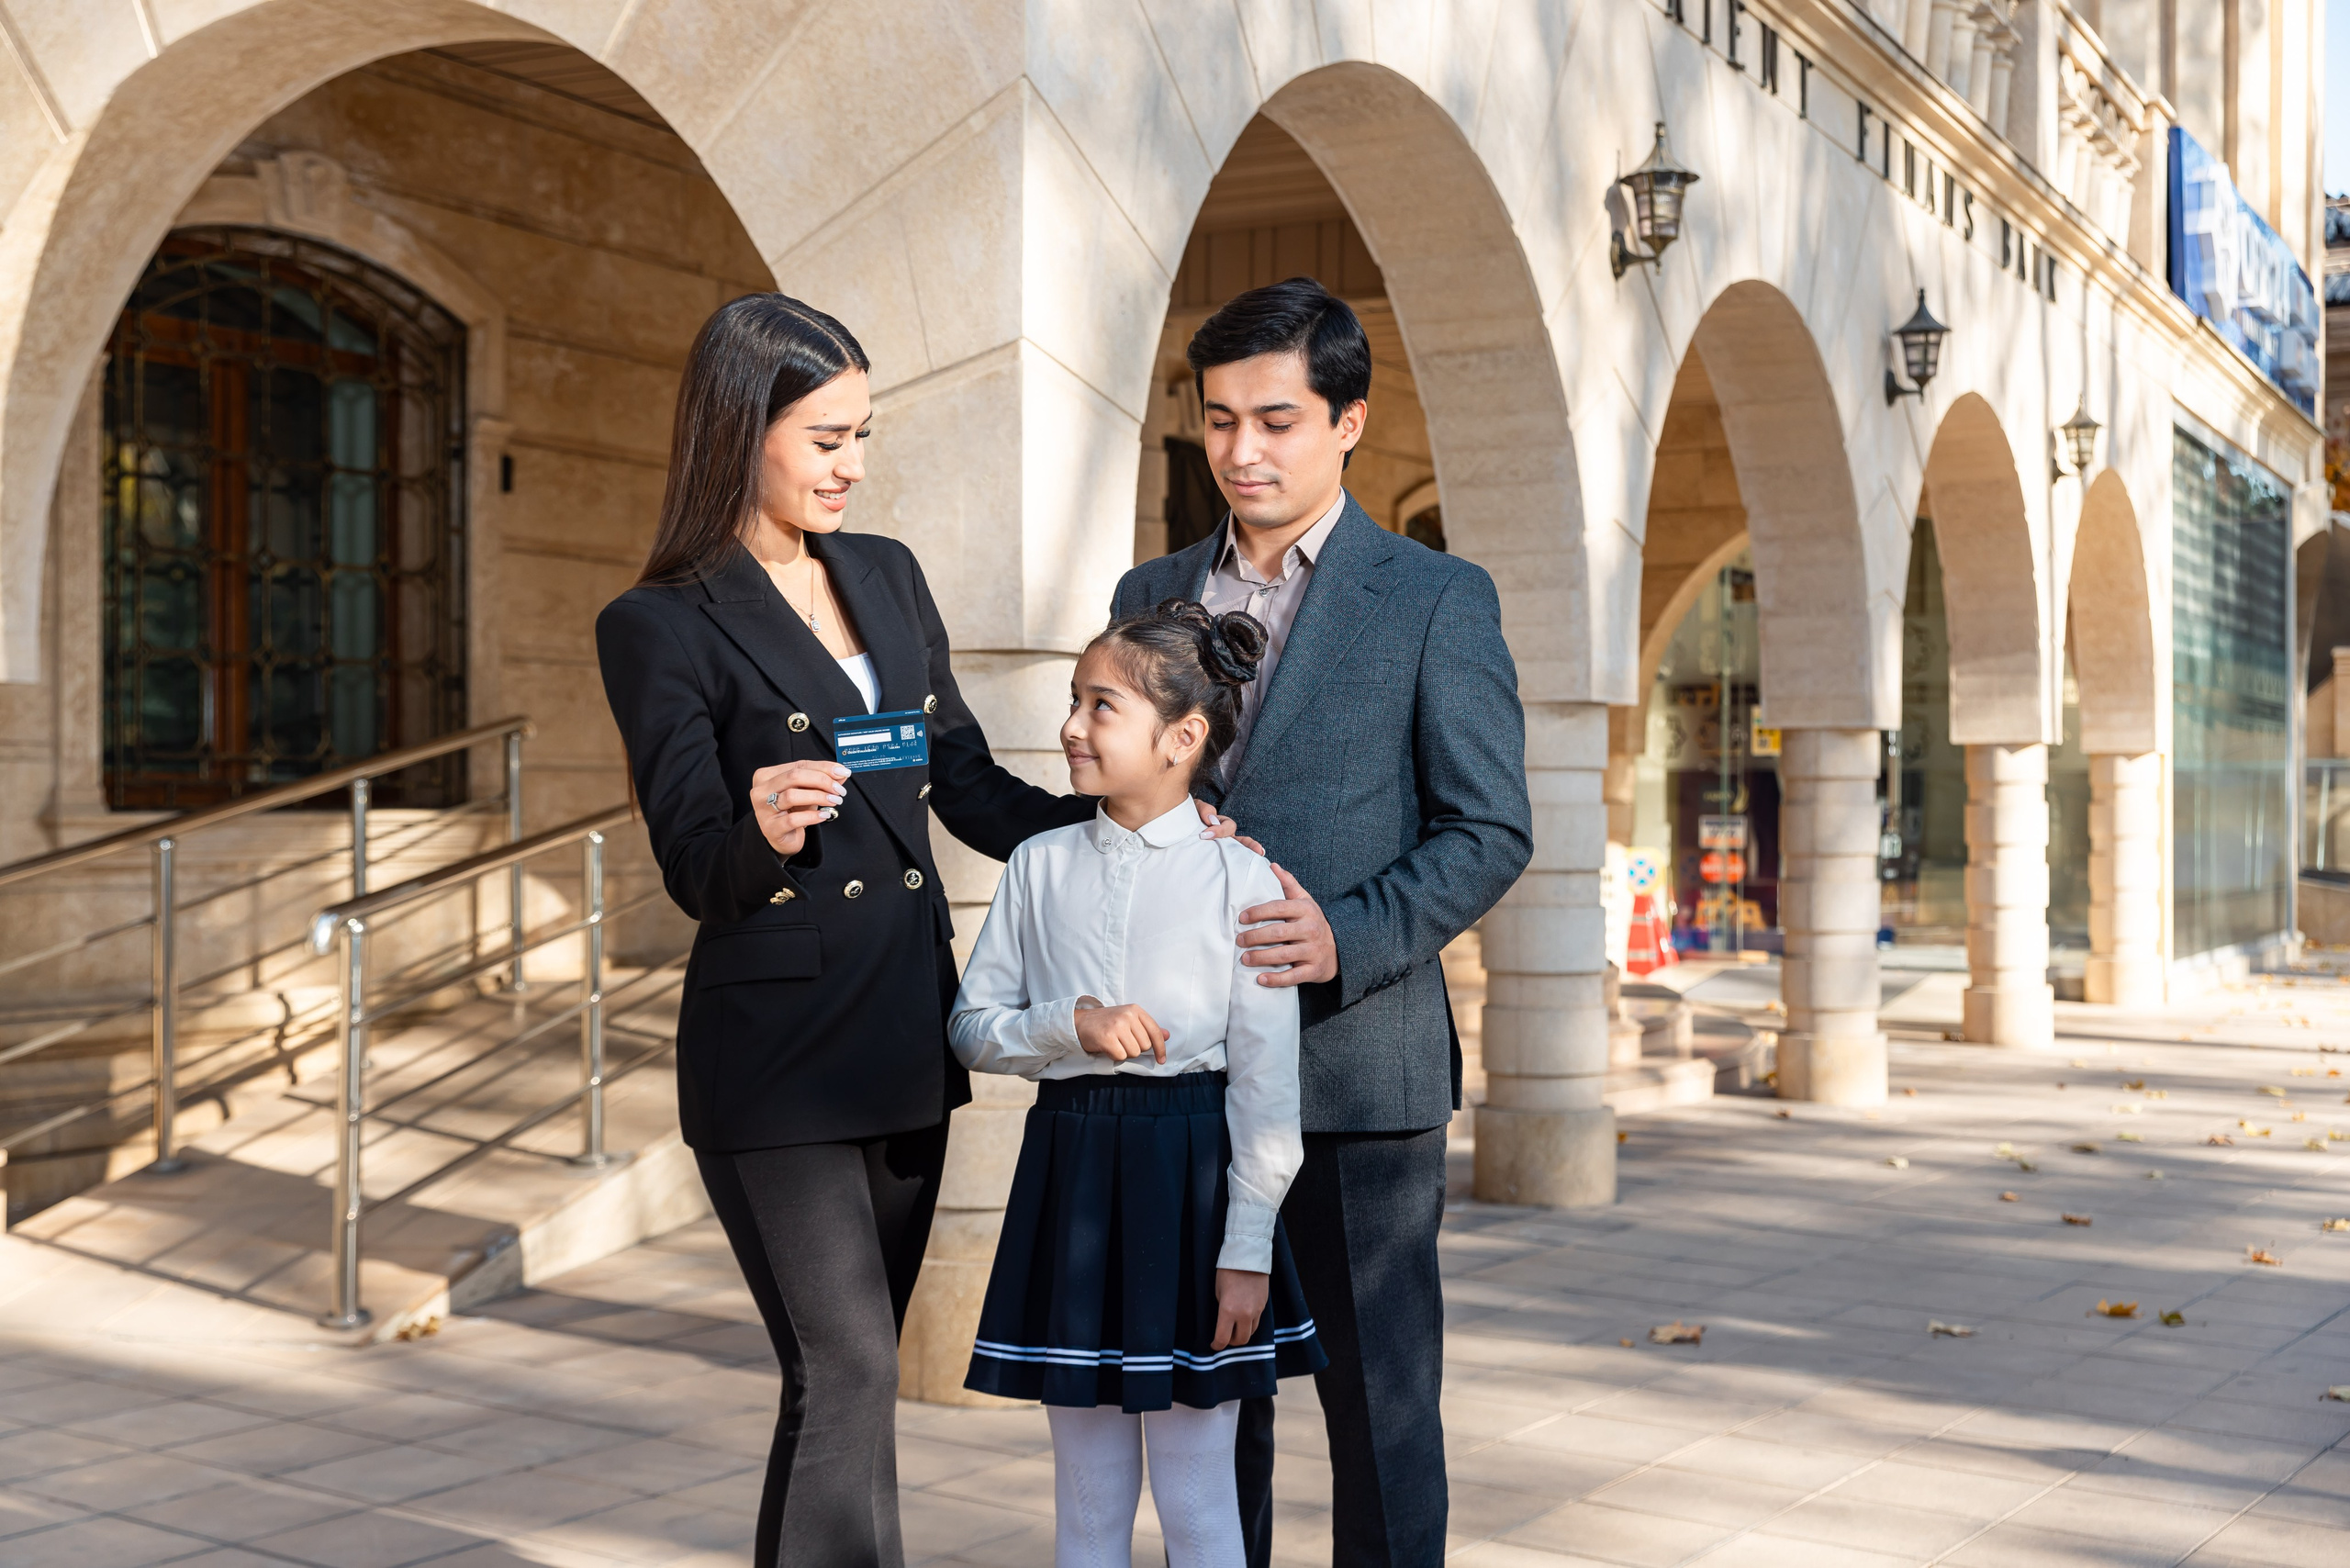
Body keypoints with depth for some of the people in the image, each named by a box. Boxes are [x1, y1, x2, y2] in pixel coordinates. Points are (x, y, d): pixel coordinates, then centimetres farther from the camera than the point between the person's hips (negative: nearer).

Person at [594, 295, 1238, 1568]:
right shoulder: (660, 628, -6)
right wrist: (761, 833, -32)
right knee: (847, 1377, -8)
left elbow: (971, 792, 15)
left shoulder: (887, 577, 12)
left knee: (846, 1375, 10)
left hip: (908, 1035, 6)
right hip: (776, 1054, -6)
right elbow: (692, 868, -10)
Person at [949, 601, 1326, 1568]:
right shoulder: (1038, 867, 4)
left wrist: (1248, 1249, -10)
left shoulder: (1239, 880, -8)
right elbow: (971, 1028, 7)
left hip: (1189, 1171, -3)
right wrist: (1070, 1024, -13)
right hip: (1069, 1168, 4)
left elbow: (1266, 1083, -7)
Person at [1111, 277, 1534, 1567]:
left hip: (1355, 1060, -4)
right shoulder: (1149, 595, 13)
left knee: (1380, 1401, 5)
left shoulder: (1437, 600, -1)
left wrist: (1345, 939, -19)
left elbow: (1490, 830, -5)